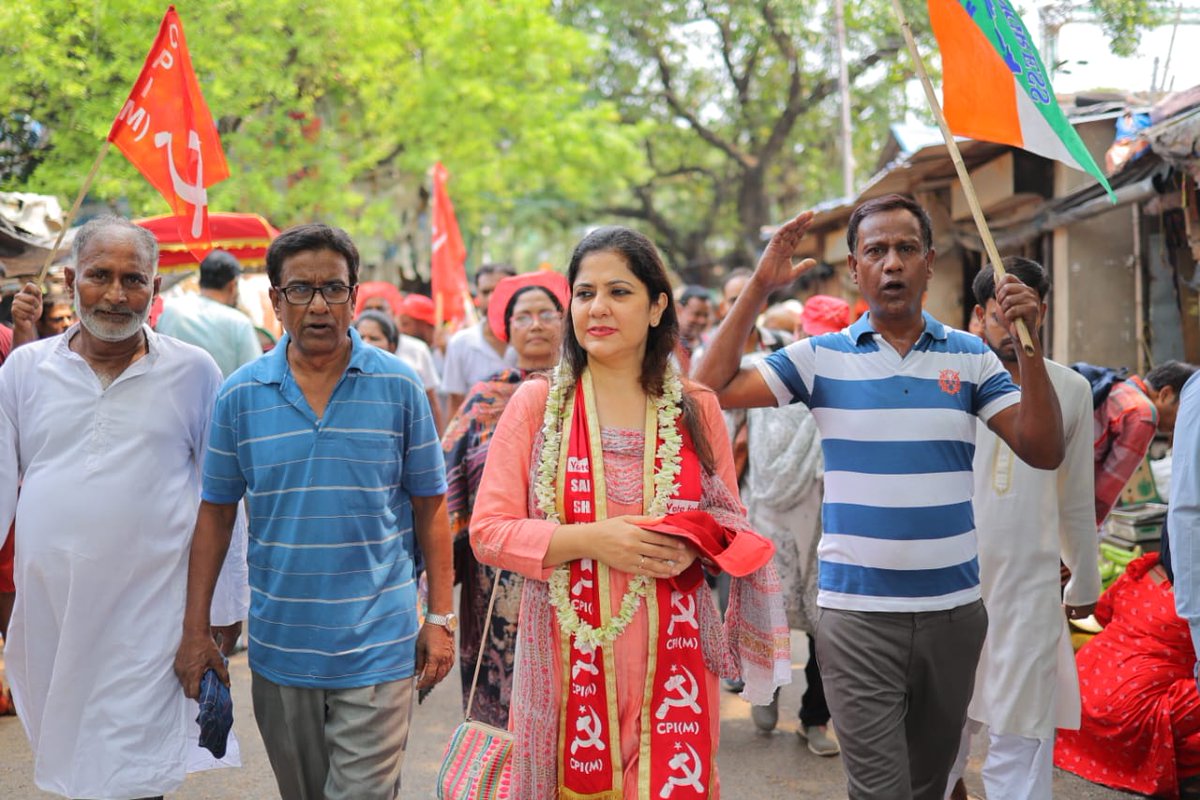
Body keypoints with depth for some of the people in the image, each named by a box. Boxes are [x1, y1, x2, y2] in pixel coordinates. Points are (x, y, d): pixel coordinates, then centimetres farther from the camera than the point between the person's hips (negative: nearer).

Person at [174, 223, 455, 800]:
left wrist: (441, 617, -1)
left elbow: (429, 506, 1)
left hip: (377, 649, -2)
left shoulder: (398, 386, -4)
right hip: (279, 648, 3)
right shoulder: (241, 395, 0)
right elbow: (216, 513, 5)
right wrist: (195, 632, 2)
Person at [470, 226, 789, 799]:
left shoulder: (696, 409, 5)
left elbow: (733, 525, 13)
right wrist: (591, 540, -15)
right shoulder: (536, 404, 1)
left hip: (671, 661, 1)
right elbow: (487, 531, -3)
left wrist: (695, 548, -10)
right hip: (569, 662, -1)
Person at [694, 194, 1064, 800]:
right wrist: (759, 288, -10)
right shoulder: (822, 357, 1)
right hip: (857, 611, -2)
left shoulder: (970, 357, 4)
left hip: (953, 608, 3)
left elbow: (1043, 451, -2)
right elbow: (711, 390, -7)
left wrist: (1029, 344, -13)